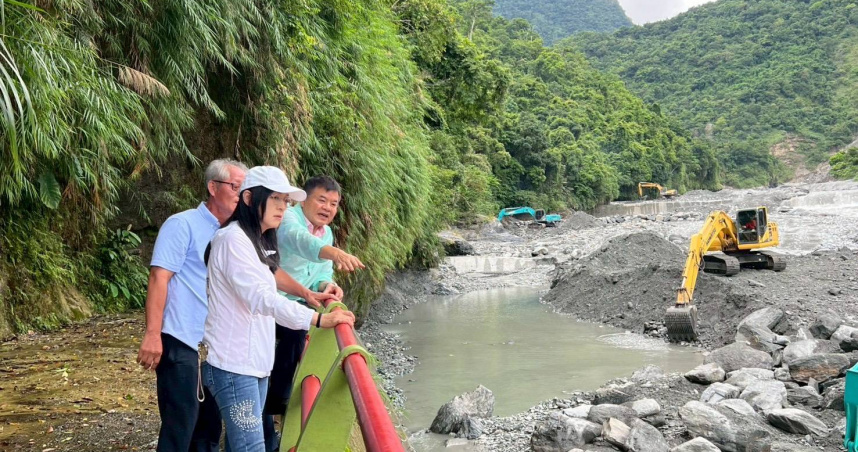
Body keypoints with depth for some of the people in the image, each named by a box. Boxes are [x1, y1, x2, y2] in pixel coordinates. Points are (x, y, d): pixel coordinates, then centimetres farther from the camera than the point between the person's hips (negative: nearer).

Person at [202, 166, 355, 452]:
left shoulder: (260, 243, 17)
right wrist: (317, 319, -31)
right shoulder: (233, 239, -13)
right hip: (233, 364, -9)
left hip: (254, 362, 9)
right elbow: (259, 297, -25)